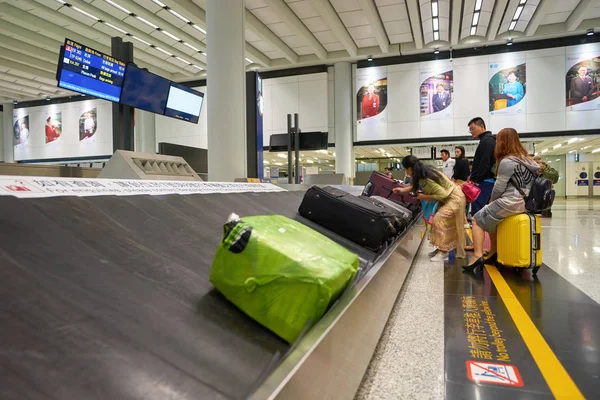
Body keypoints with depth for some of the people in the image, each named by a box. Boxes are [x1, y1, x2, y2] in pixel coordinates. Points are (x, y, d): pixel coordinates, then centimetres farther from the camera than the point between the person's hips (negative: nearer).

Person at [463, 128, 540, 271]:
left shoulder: (506, 161, -13)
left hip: (511, 203, -9)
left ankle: (478, 256, -5)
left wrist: (491, 201, 8)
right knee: (491, 217, 27)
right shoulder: (525, 159, 13)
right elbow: (519, 184, 18)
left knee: (478, 219, 4)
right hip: (524, 202, 9)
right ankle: (493, 254, 25)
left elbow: (499, 188, -12)